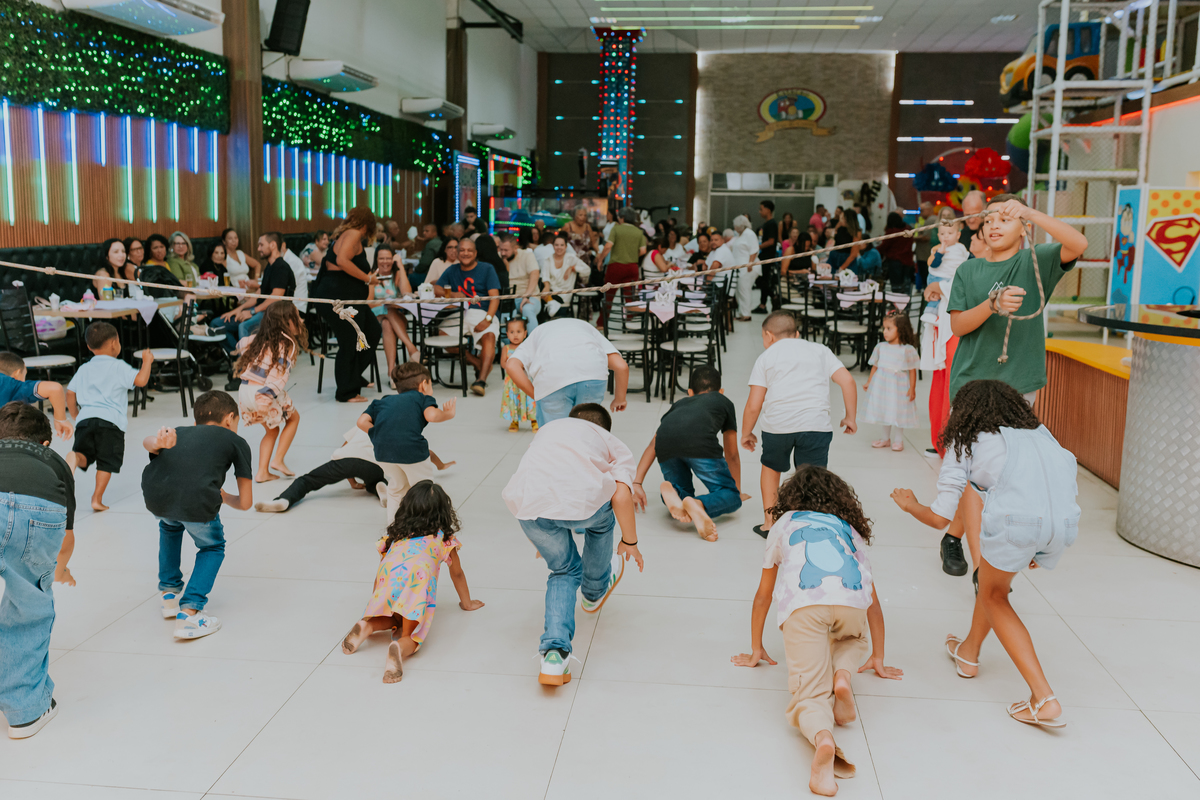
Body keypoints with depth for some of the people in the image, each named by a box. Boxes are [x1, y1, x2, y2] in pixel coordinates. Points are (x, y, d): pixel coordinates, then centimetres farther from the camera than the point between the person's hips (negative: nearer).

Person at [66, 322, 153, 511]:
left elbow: (70, 394, 18)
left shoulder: (83, 369, 18)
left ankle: (75, 458, -33)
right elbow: (141, 380, -10)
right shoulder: (119, 367, 1)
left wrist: (75, 416, 31)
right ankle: (97, 499, 2)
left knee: (83, 455, 3)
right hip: (110, 420, -4)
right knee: (107, 461, 3)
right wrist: (147, 361, 5)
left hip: (85, 418, 4)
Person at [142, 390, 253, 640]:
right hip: (197, 502, -4)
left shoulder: (180, 431, 33)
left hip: (154, 495, 4)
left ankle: (168, 592, 42)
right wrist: (224, 497, 44)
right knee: (213, 547, 26)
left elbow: (148, 442, 8)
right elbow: (245, 502, 24)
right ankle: (189, 612, 9)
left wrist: (159, 442, -14)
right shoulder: (237, 442, 25)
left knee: (170, 526, 39)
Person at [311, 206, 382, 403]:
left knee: (373, 332, 17)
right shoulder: (354, 234, -11)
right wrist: (368, 278, -18)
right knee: (349, 344, -5)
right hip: (340, 299, -11)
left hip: (351, 299, 11)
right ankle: (346, 393, 5)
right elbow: (342, 260, -26)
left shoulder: (344, 235, 19)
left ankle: (354, 377, 28)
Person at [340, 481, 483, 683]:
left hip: (389, 577, 3)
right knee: (410, 637, 5)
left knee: (394, 620, 29)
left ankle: (368, 625, 0)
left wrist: (376, 604, 52)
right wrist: (467, 603, 54)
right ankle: (400, 648, -29)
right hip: (419, 580, -3)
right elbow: (457, 574, 40)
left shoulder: (395, 534, 36)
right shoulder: (444, 538, 30)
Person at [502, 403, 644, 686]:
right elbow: (621, 496, 7)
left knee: (564, 570, 26)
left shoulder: (550, 427, 38)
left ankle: (555, 653, 7)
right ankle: (595, 591, 56)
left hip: (528, 504, 3)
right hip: (582, 500, -3)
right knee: (600, 520, 36)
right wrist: (630, 542, 23)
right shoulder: (616, 446, 26)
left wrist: (542, 536, 56)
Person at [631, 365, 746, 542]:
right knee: (731, 496, 10)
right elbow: (731, 454, 40)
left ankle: (671, 493, -9)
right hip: (700, 442, -3)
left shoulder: (680, 404, 40)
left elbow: (653, 444, 32)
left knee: (683, 493, 26)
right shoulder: (724, 402, 36)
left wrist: (636, 483, 32)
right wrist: (738, 492, 52)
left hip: (666, 443, 4)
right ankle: (698, 505, -21)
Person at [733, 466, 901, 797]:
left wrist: (756, 651, 50)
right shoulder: (850, 530, 37)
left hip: (802, 603, -2)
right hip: (851, 601, 2)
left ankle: (822, 738, -35)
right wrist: (878, 660, 50)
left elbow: (763, 596, 39)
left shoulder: (783, 524, 34)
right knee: (854, 640, 35)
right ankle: (843, 673, 2)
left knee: (809, 695, -1)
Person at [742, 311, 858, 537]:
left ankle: (769, 523, 28)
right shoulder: (820, 350, 20)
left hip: (777, 424, 1)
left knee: (771, 467, 23)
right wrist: (850, 417, 18)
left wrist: (746, 433, 21)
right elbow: (847, 381, 8)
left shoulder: (766, 357, 16)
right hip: (815, 423, 0)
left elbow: (754, 405, 8)